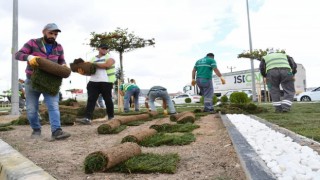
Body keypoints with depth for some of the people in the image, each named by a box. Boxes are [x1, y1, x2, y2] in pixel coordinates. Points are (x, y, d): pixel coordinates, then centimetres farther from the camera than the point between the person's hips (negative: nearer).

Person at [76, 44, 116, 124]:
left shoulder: (109, 57, 6)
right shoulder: (93, 59, 21)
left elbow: (107, 65, -15)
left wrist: (94, 64, -8)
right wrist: (83, 72, -9)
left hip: (106, 82, -4)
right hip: (93, 82, 4)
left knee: (108, 100, 4)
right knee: (91, 99, -7)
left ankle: (111, 117, 19)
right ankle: (88, 118, -11)